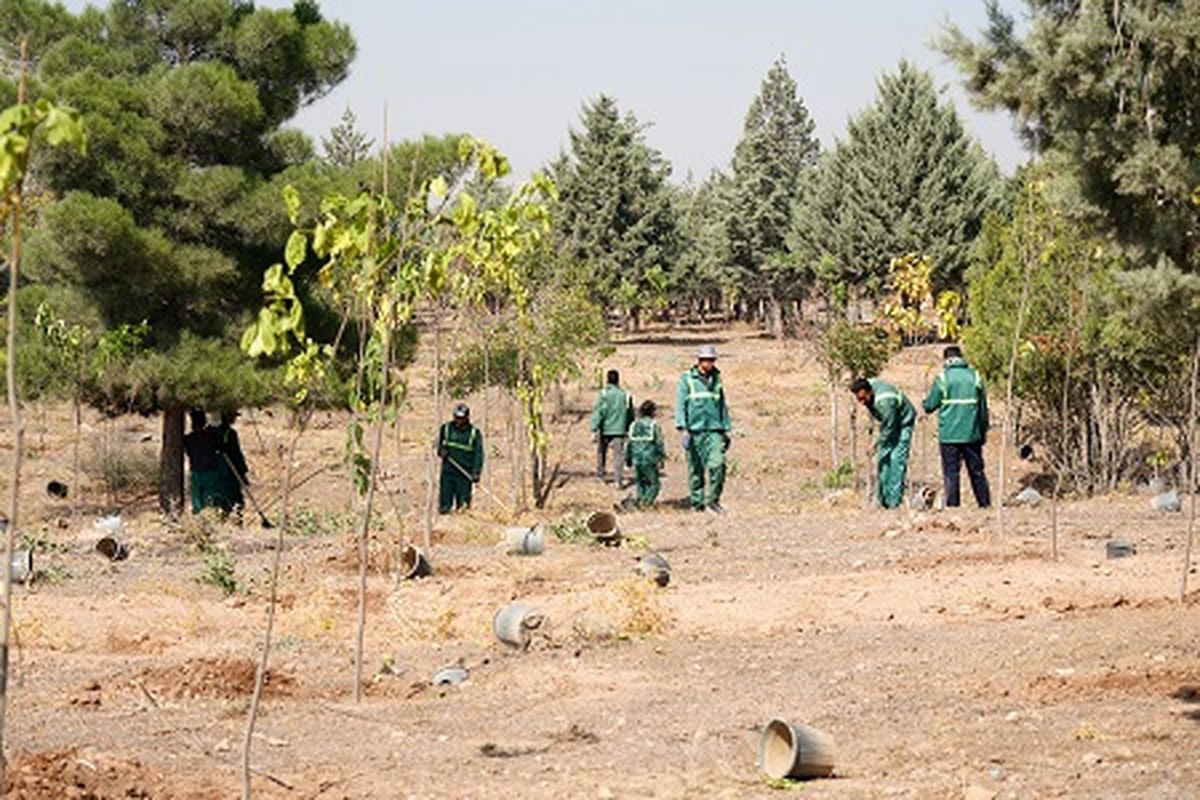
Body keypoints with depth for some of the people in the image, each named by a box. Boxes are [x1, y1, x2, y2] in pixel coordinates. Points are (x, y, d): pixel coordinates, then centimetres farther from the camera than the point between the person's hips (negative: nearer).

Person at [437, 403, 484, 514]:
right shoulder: (446, 428, 6)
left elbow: (478, 454, -2)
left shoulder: (474, 433, -2)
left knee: (463, 503, -2)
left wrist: (476, 472, -13)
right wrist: (441, 450, -1)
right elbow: (439, 442, 23)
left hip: (464, 474, -2)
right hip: (447, 471, 2)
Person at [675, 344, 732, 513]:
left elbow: (723, 406, 21)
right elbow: (680, 404, -3)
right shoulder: (687, 379, 2)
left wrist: (726, 429, 19)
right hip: (694, 431, -2)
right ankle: (696, 502, 13)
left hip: (714, 431, 2)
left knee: (718, 464, -14)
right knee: (695, 469, 3)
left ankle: (713, 499, -2)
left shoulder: (716, 379, 14)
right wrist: (682, 428, -13)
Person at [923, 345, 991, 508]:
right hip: (972, 434, 3)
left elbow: (929, 406, -2)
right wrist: (983, 431, 19)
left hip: (949, 435, -3)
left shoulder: (943, 378, -5)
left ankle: (952, 505, -2)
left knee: (951, 472, 1)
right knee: (976, 470, 12)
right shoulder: (975, 377, 4)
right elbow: (983, 408, 9)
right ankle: (985, 502, 14)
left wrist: (925, 403, 22)